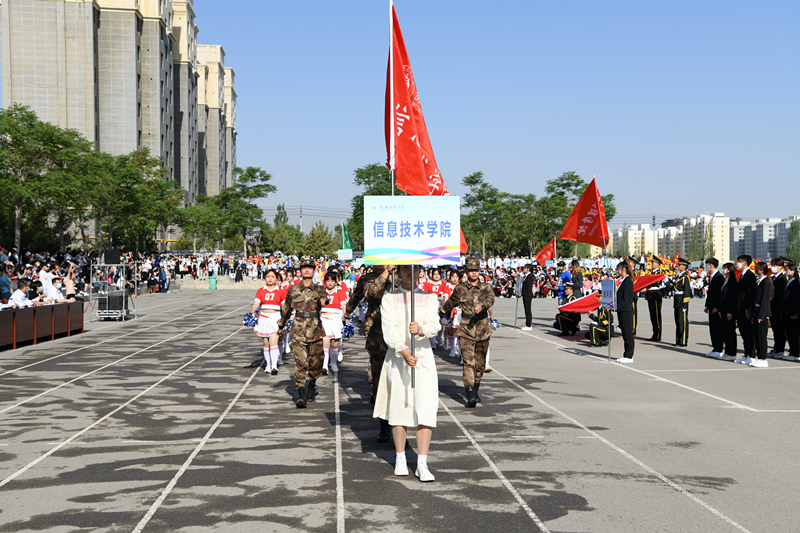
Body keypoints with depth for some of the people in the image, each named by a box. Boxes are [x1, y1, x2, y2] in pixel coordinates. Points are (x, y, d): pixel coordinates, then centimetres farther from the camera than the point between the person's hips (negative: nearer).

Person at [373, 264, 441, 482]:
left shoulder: (430, 297, 10)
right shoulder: (389, 298, 4)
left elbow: (435, 325, -5)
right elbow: (389, 329, -9)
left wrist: (421, 329, -29)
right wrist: (403, 351, -24)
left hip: (423, 356, 1)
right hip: (397, 356, -1)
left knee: (426, 409, -7)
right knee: (399, 408, 4)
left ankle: (422, 464, -4)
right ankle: (400, 459, 20)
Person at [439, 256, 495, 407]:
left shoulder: (486, 287, 4)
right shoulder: (460, 288, 5)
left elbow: (490, 299, -17)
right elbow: (450, 303, 23)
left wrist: (482, 305, -39)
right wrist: (441, 314, 36)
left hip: (483, 330, 1)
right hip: (466, 330, -1)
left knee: (480, 363, 10)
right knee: (468, 362, -13)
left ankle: (476, 390, 29)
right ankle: (470, 395, -19)